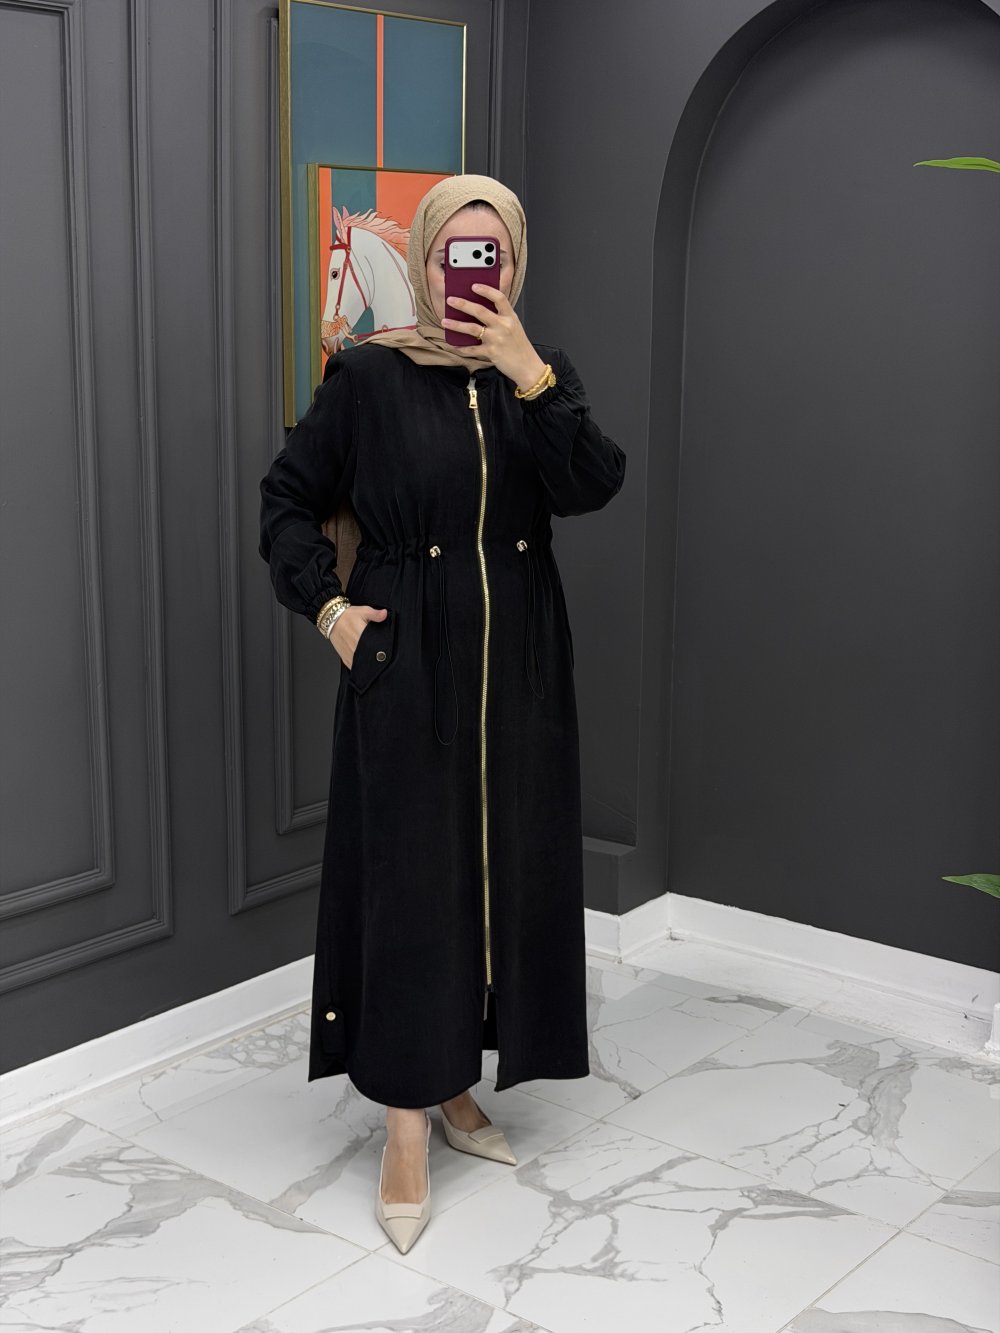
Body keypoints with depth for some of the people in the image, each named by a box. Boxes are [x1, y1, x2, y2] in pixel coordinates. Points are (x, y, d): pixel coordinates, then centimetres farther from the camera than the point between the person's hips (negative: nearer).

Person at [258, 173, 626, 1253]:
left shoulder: (542, 374, 6)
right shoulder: (367, 375, -2)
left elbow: (592, 487, -10)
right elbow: (288, 497, 5)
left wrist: (527, 375, -19)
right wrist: (326, 606, -5)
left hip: (517, 667, 4)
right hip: (406, 666, -3)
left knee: (503, 868, 9)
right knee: (409, 876, -2)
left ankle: (452, 1082, 27)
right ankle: (406, 1132, 8)